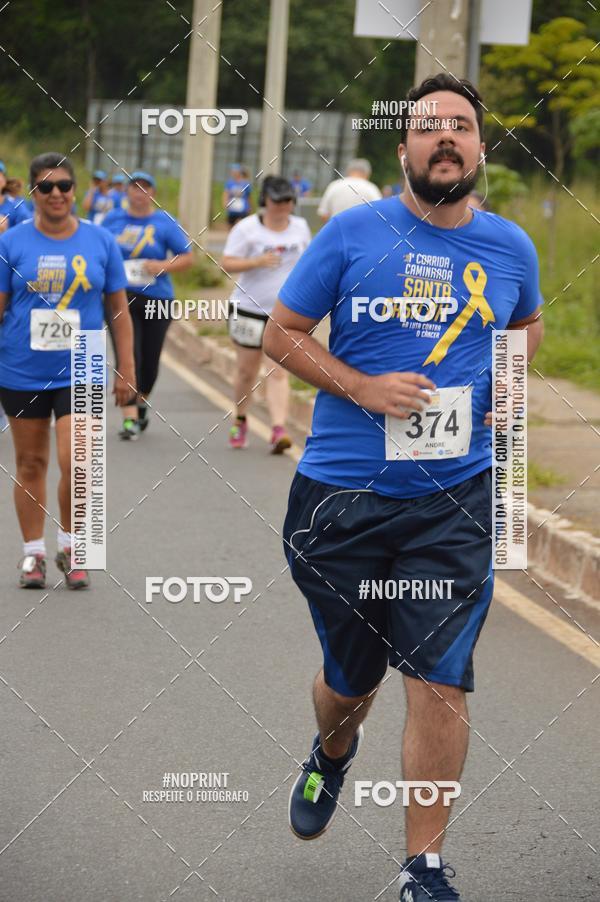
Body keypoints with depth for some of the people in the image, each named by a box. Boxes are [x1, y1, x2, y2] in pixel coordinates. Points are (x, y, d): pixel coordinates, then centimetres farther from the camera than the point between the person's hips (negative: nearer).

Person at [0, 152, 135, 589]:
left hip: (81, 373, -1)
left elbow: (120, 309, 8)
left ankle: (71, 547, 8)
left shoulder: (100, 242, 2)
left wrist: (126, 369, 6)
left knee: (75, 463, -12)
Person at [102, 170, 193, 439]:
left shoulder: (165, 222, 1)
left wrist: (162, 266, -16)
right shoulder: (113, 220, 7)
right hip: (121, 297, 0)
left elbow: (187, 258, 0)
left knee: (150, 359, 9)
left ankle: (141, 404, 36)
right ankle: (130, 418, -14)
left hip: (157, 298, 0)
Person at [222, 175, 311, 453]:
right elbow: (227, 263, -9)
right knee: (247, 370, 10)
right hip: (250, 308, -1)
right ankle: (240, 421, 31)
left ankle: (278, 430, -18)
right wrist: (257, 261, -23)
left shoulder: (300, 227, 7)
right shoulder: (247, 228, -6)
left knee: (278, 371, -10)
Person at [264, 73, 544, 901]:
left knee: (440, 682, -7)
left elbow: (528, 325, 25)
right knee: (351, 677, 13)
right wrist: (362, 388, -14)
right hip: (342, 493, -1)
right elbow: (282, 333, 1)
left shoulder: (510, 248, 4)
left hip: (455, 499, 1)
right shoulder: (354, 233, -4)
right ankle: (331, 756, 50)